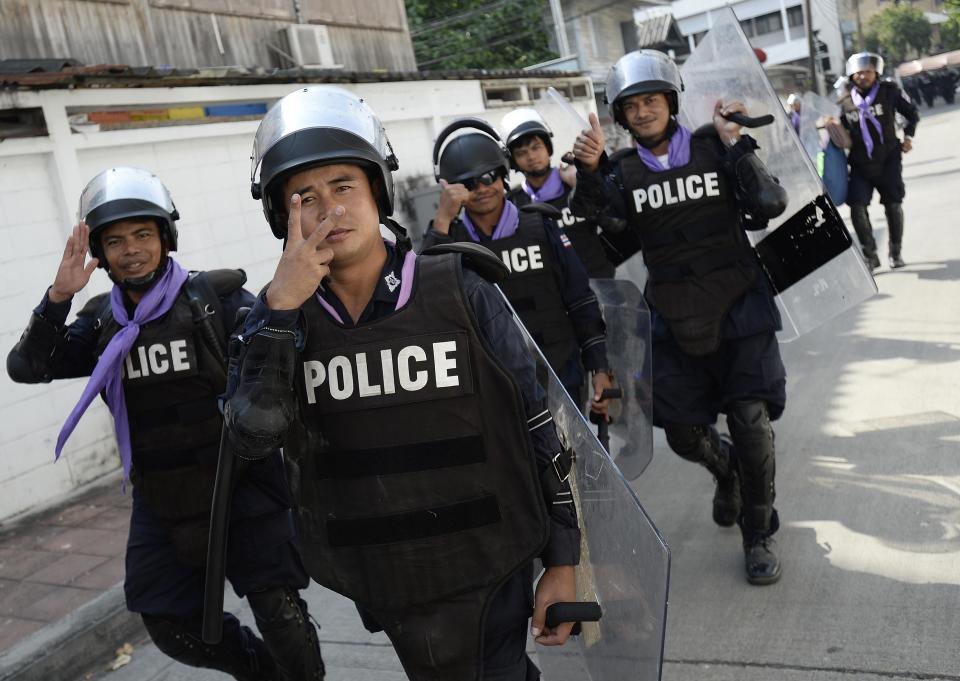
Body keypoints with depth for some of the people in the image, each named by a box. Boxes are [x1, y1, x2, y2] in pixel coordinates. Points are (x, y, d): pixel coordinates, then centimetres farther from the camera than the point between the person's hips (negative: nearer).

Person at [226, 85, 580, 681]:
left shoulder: (460, 292, -10)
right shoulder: (279, 317, -3)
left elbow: (536, 426, -4)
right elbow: (253, 437, -17)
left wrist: (563, 561, -2)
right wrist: (282, 306, -23)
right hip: (382, 589, 3)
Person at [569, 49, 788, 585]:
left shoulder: (713, 148, -3)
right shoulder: (623, 172, 2)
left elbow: (770, 204, -14)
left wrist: (735, 144, -17)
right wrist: (588, 173, -23)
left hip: (738, 307, -2)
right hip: (674, 320, 2)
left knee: (751, 422, -4)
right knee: (683, 432, 7)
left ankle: (760, 534, 19)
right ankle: (725, 467, 44)